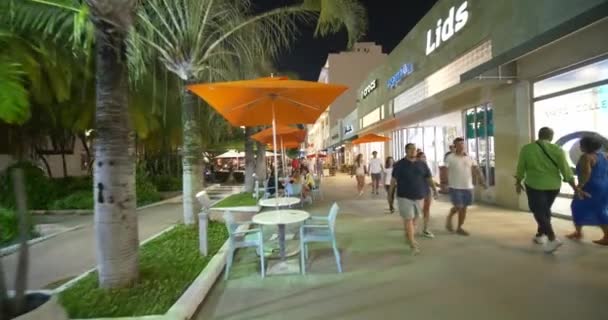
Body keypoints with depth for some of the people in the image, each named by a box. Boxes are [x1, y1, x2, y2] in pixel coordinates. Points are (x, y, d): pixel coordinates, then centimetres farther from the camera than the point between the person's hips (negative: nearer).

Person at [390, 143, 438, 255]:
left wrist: (434, 189, -4)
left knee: (414, 217, 15)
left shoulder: (422, 164, 6)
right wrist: (390, 193, -4)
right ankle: (413, 244, -4)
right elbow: (394, 179, -3)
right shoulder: (399, 164, -4)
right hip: (404, 196, -4)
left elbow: (428, 178, 7)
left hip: (418, 196, 4)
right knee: (408, 219, -7)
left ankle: (408, 235, 36)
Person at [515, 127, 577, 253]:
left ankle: (553, 238, -11)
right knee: (545, 210, 18)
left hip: (534, 185, -3)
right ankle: (540, 235, 28)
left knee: (538, 211, 2)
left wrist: (518, 183, 12)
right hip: (553, 185, 3)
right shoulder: (557, 149, -5)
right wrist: (575, 187, 2)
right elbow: (566, 170, -5)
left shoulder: (526, 149, -7)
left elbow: (520, 168, -1)